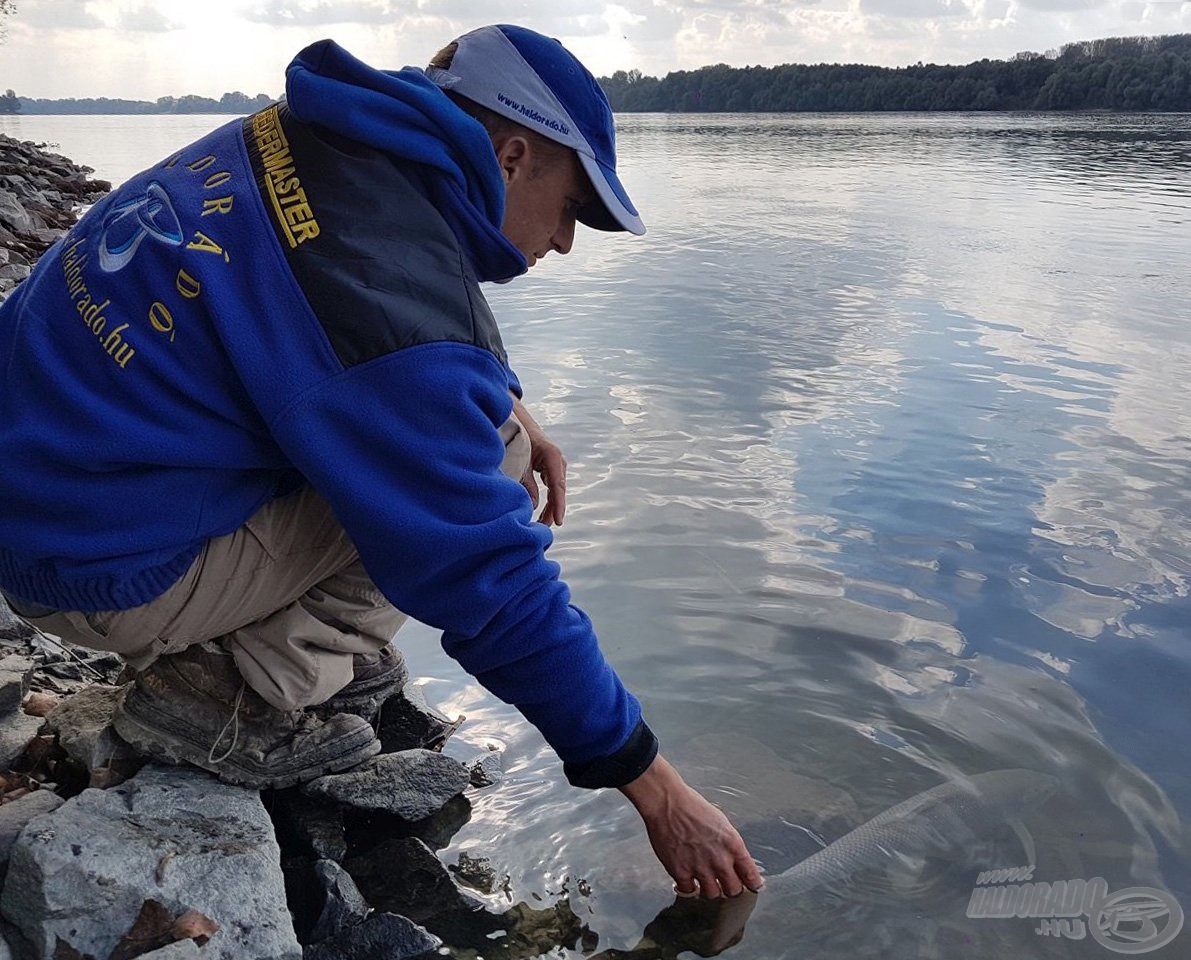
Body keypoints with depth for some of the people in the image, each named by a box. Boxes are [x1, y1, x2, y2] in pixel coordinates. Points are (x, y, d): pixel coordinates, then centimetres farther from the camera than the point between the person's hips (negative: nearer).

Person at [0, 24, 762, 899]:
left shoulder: (302, 138, 0)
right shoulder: (395, 293, -28)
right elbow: (493, 588, -24)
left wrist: (502, 400, 2)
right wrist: (656, 790, -13)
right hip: (99, 568, -8)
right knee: (480, 460, -14)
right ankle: (243, 696, -7)